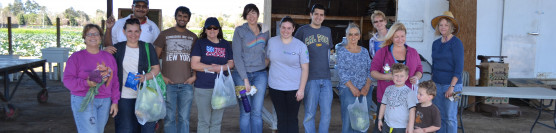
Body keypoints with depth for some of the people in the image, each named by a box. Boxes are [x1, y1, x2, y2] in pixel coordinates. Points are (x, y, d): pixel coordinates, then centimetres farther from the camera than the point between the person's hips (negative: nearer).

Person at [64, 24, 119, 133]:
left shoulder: (108, 57, 12)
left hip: (104, 102, 4)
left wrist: (115, 101, 9)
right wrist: (86, 83, -22)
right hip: (83, 101, -4)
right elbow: (67, 80, -5)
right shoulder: (76, 57, 1)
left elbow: (114, 81, 14)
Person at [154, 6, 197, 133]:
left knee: (184, 118, 6)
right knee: (169, 118, 3)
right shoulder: (165, 34, 5)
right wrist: (160, 76, -5)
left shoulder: (193, 37, 12)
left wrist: (194, 76, 1)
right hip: (168, 83, -1)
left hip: (186, 84, 2)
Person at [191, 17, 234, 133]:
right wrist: (215, 68, -8)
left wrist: (221, 67, -11)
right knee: (204, 121, 1)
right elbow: (194, 64, -7)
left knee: (217, 121, 10)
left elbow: (231, 63, 11)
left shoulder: (226, 44, 13)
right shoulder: (200, 43, 1)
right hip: (203, 88, -3)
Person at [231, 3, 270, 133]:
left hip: (260, 75, 3)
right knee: (245, 112, -1)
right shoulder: (240, 31, -2)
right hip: (241, 74, -3)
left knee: (257, 112, 2)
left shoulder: (265, 32, 10)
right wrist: (245, 79, -13)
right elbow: (237, 56, -7)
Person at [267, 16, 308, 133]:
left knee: (292, 119, 1)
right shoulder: (272, 42, 4)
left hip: (294, 88, -2)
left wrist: (301, 89, -9)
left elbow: (305, 68, -4)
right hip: (275, 87, 2)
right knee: (281, 119, 9)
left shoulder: (300, 46, -4)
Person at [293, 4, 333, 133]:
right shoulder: (303, 30, 1)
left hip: (326, 78, 4)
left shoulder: (327, 31, 14)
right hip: (310, 78, -4)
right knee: (309, 113, 0)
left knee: (326, 113, 5)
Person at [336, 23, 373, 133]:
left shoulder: (364, 51, 11)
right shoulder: (342, 51, 0)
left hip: (365, 90, 4)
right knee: (348, 119, -3)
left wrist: (367, 87, -7)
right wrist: (353, 88, -14)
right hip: (348, 90, -4)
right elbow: (341, 72, -7)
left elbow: (369, 70, 8)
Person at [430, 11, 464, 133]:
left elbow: (459, 67, -12)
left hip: (450, 84, -6)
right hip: (436, 85, 6)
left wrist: (452, 86, -17)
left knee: (450, 117, -3)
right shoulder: (436, 43, 12)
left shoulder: (456, 43, -8)